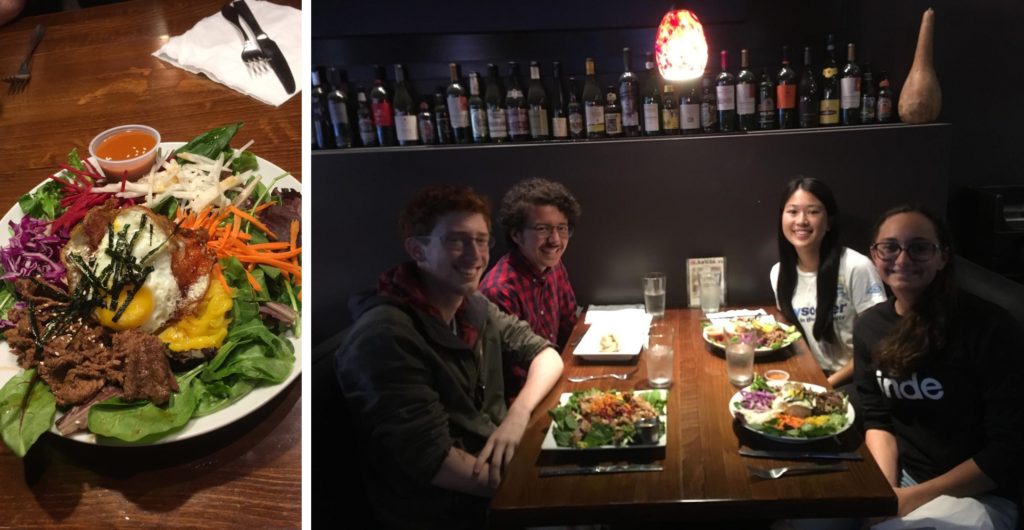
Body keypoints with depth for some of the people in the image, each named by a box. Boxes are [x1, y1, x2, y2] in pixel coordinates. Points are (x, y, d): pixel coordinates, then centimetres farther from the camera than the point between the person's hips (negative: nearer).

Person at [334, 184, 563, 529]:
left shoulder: (473, 307, 4)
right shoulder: (385, 335, -23)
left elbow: (545, 354, 6)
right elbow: (432, 459, -25)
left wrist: (518, 414, -13)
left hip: (501, 467, 8)